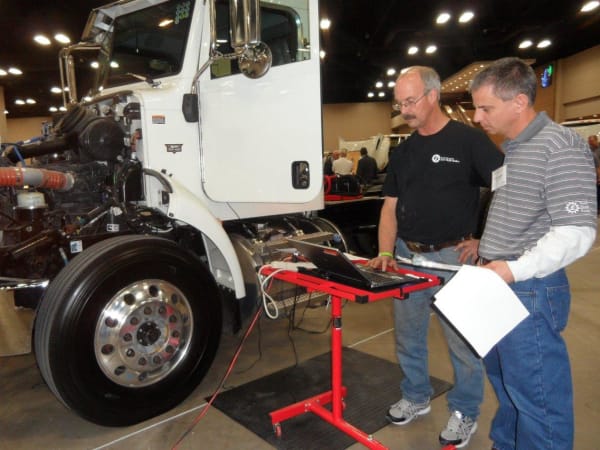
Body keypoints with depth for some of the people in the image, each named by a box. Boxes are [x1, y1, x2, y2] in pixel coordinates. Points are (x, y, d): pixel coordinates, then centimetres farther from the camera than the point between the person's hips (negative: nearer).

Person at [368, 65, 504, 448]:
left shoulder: (469, 140, -8)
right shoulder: (402, 152, 10)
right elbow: (390, 206, 9)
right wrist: (386, 252, -3)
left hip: (453, 256, -5)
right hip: (407, 255, 6)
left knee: (463, 340, 7)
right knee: (408, 336, 17)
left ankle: (465, 413, 28)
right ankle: (416, 397, 38)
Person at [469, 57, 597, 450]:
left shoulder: (561, 147, -14)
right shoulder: (511, 149, 14)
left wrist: (516, 270, -27)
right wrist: (485, 246, 18)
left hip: (530, 292, -9)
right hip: (499, 287, 9)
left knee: (536, 397, 3)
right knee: (505, 383, 23)